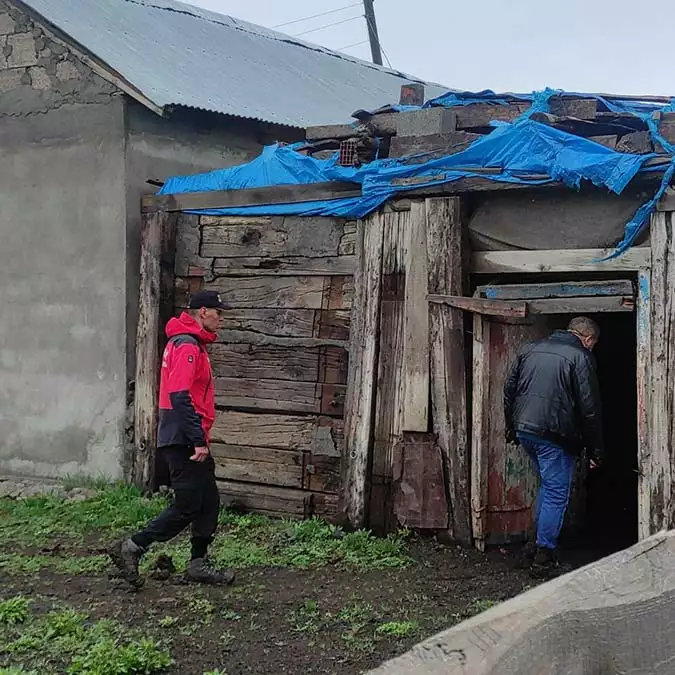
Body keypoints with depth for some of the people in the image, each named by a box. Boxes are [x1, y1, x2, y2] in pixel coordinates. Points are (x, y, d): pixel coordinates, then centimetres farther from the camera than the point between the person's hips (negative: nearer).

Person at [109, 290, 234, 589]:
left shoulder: (192, 345, 17)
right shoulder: (187, 347, -16)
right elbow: (180, 397, -24)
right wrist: (198, 441, -24)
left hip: (188, 439, 10)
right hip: (183, 440, -10)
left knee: (209, 502, 12)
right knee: (187, 507, -6)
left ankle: (198, 564, 19)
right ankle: (131, 548, 0)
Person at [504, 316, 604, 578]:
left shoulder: (531, 349, 13)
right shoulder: (580, 357, -7)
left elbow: (509, 389, 16)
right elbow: (589, 407, -9)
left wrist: (511, 428, 24)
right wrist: (595, 449, -2)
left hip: (525, 430, 7)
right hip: (555, 436, -7)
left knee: (547, 485, 23)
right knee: (556, 493, 2)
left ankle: (540, 544, 25)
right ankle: (544, 557, 2)